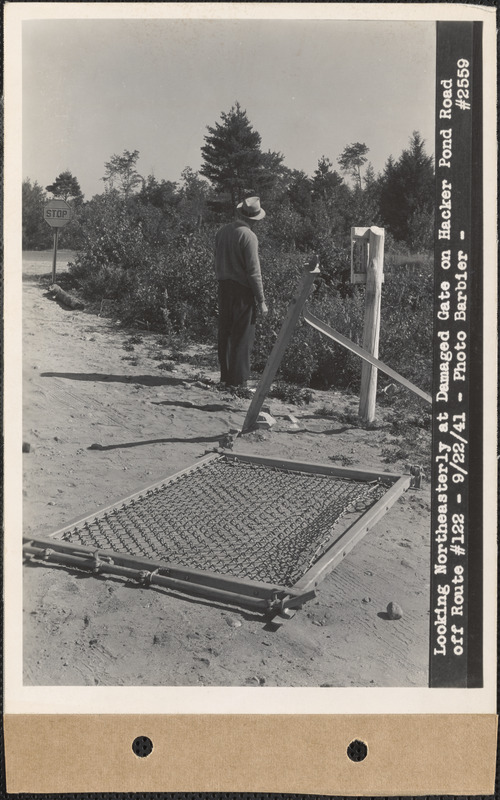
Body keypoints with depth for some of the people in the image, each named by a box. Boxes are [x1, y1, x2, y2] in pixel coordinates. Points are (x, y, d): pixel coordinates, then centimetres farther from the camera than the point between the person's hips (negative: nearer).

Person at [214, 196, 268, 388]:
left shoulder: (222, 232, 7)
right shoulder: (248, 236, -14)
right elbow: (253, 271, -16)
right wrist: (261, 300, -11)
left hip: (224, 287, 7)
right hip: (242, 290, -7)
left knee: (225, 334, 13)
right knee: (243, 336, -1)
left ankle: (225, 375, 21)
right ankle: (238, 380, 1)